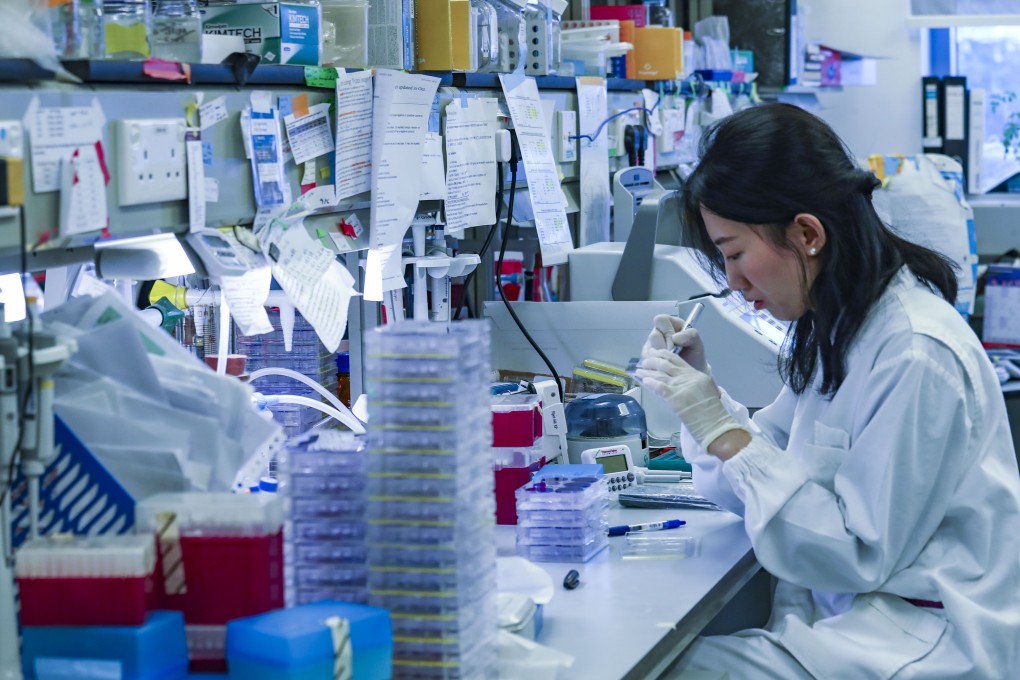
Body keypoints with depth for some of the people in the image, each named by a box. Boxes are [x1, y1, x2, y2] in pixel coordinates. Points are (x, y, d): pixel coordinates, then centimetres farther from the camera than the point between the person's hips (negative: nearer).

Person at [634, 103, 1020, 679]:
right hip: (844, 607, 8)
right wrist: (700, 386, -2)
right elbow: (767, 483, 13)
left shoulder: (916, 356, -21)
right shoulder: (835, 327, 7)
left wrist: (727, 435, -20)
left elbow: (858, 557, -18)